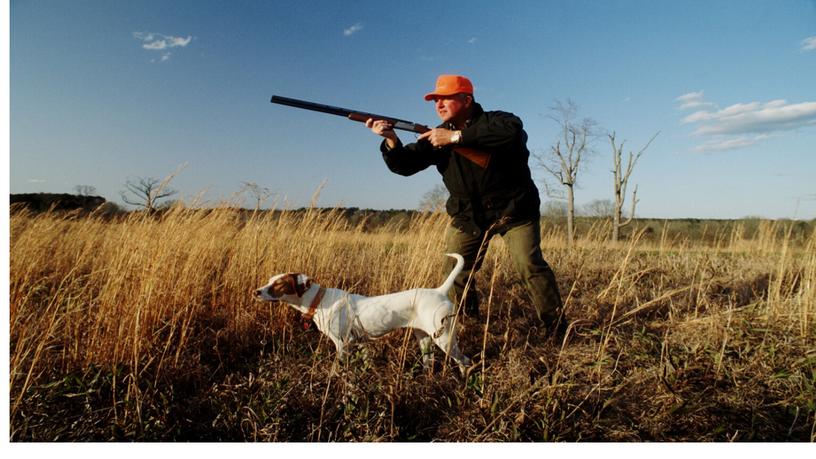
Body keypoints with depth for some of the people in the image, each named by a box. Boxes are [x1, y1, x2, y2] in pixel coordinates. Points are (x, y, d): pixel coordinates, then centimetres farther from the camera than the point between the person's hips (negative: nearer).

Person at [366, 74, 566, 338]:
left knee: (529, 265, -13)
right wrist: (391, 139, -27)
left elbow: (513, 131, -39)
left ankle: (556, 327, 4)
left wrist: (456, 136, -37)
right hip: (468, 215, 5)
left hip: (513, 209, -4)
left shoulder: (495, 120, -14)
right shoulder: (437, 137, 0)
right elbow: (405, 165, -5)